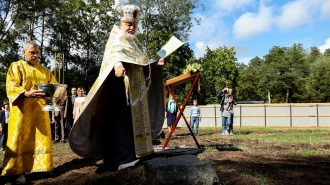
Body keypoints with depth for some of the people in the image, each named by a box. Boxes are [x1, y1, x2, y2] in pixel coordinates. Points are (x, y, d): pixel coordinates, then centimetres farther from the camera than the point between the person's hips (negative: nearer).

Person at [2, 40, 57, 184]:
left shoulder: (44, 70, 19)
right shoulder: (16, 67, 4)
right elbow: (11, 87, -10)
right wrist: (27, 93, -29)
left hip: (40, 110, 4)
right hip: (23, 110, -4)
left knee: (41, 139, 3)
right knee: (20, 139, -4)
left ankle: (41, 166, 10)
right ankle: (18, 171, 0)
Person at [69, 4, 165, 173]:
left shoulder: (132, 43, 23)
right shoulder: (116, 39, -1)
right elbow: (114, 52, -25)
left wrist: (154, 64, 20)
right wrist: (118, 64, -46)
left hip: (135, 90, 9)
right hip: (120, 88, -9)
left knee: (134, 120, 10)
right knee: (118, 121, -13)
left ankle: (132, 155, 18)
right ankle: (113, 160, -10)